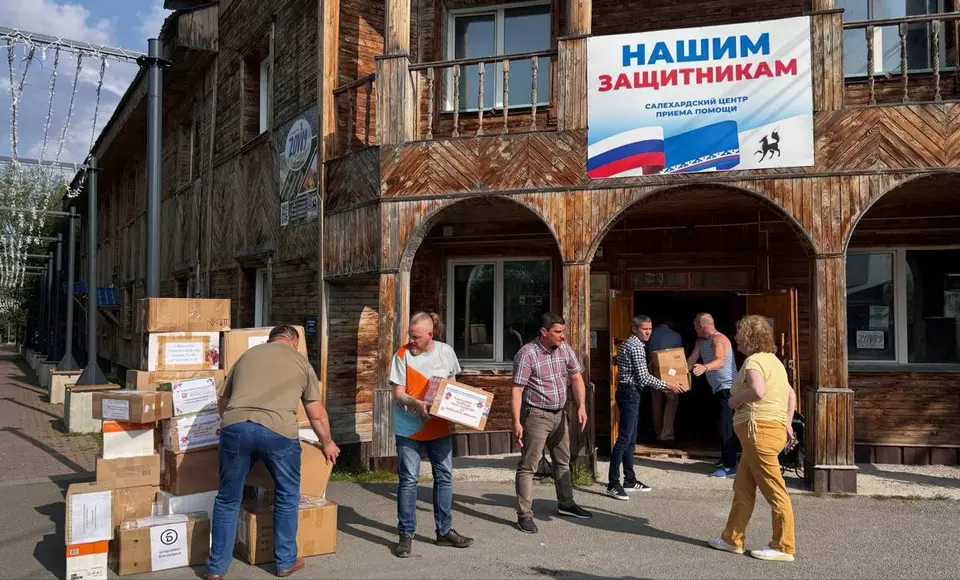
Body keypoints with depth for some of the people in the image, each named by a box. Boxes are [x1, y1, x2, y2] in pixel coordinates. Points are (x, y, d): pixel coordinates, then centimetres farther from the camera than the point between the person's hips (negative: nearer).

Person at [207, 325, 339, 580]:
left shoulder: (247, 355, 28)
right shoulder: (301, 361, 20)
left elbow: (223, 402, 37)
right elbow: (317, 414, 21)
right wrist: (327, 442, 37)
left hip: (235, 427, 2)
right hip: (278, 431, -2)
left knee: (227, 499, 18)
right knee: (287, 496, 19)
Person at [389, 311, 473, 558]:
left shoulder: (446, 352, -1)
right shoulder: (403, 354, -10)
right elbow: (398, 394, -11)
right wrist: (416, 403, -30)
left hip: (439, 425, 4)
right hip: (409, 427, -3)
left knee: (445, 476, 9)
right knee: (408, 480, 0)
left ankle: (444, 530, 23)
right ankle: (406, 535, 12)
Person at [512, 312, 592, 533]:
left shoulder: (565, 349, 1)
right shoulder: (527, 354, -18)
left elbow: (576, 378, 6)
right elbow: (517, 390, -18)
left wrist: (581, 406, -7)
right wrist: (516, 422, -24)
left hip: (559, 414, 7)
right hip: (536, 415, -7)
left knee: (563, 461, 20)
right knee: (528, 465, -4)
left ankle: (566, 504, 37)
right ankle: (524, 515, 2)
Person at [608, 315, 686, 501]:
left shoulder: (626, 343, 16)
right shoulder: (636, 346, -14)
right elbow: (644, 377, -18)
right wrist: (667, 386, -12)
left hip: (627, 392, 11)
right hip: (630, 393, -11)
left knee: (631, 438, 14)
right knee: (624, 438, -11)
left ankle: (630, 480, 20)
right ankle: (613, 484, -11)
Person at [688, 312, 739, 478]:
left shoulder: (718, 339, -18)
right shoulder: (701, 341, 12)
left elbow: (720, 361, -34)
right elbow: (691, 360, 15)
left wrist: (704, 368, -52)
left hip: (728, 388, -10)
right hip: (719, 388, 10)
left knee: (725, 426, -13)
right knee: (722, 425, 18)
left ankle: (730, 466, -14)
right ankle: (725, 458, 31)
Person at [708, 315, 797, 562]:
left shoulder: (754, 361, -13)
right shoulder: (773, 360, 19)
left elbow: (758, 391, -32)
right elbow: (791, 394, 26)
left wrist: (735, 399, -14)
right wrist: (787, 423, 25)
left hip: (759, 428, -10)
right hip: (775, 428, 10)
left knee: (774, 491, -2)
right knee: (742, 487, 15)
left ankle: (784, 547, 6)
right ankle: (732, 539, 23)